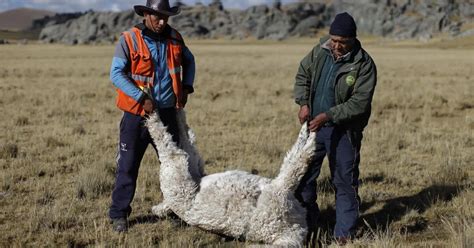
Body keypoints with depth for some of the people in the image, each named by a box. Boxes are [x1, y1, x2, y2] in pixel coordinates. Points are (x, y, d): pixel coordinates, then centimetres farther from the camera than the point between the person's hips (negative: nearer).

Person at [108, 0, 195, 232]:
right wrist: (142, 98, -22)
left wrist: (186, 87, 8)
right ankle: (119, 214, 10)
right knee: (128, 166, -1)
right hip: (137, 114, -4)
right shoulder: (129, 39, -11)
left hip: (167, 112, 5)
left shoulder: (174, 38, 4)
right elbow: (116, 73, -16)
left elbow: (188, 60, 22)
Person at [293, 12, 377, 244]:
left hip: (344, 130, -4)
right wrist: (303, 103, -4)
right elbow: (302, 75, 12)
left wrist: (328, 115, -27)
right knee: (303, 175, 10)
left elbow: (359, 102, -20)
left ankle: (344, 233, 15)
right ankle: (306, 225, 27)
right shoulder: (320, 51, -3)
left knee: (345, 182, 4)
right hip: (314, 125, 5)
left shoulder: (364, 64, -17)